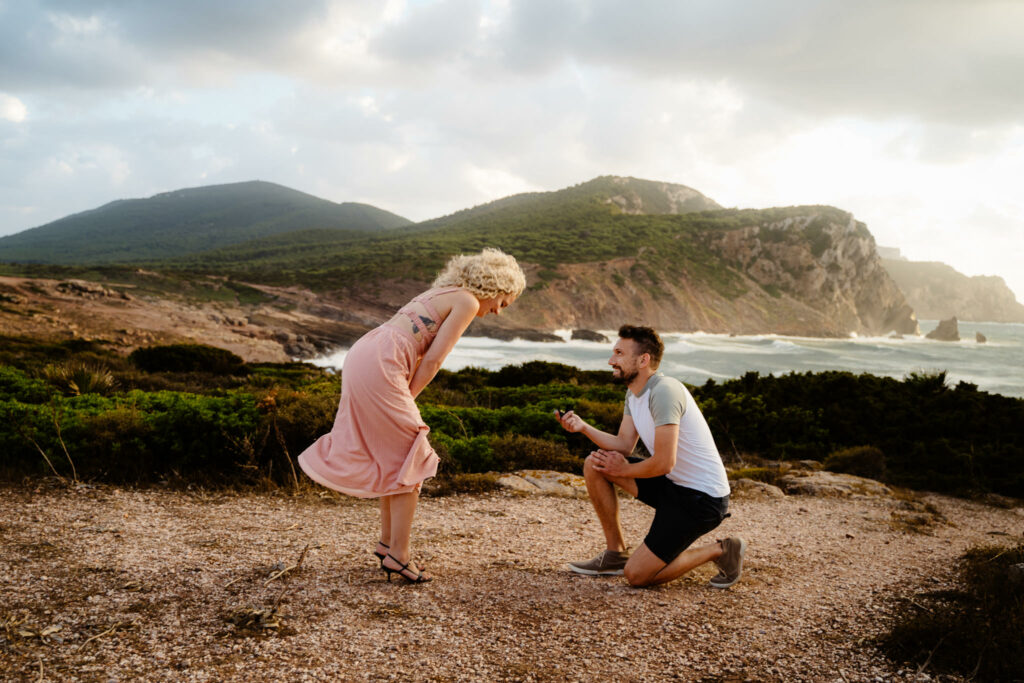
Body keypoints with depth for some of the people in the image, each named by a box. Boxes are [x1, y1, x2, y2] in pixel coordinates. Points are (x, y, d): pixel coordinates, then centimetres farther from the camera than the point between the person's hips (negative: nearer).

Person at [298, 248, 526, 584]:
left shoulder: (443, 294, 25)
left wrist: (402, 397, 13)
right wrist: (408, 398, 1)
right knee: (409, 461, -1)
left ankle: (387, 541, 27)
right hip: (379, 366, -9)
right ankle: (398, 555, 4)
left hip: (361, 355, 9)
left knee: (391, 457, 18)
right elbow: (432, 360, -8)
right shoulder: (467, 302, -2)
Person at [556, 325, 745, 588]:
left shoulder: (664, 391, -23)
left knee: (637, 575, -11)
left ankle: (720, 551, 7)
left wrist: (622, 470, -9)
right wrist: (582, 427, -9)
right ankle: (615, 555, 12)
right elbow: (624, 444, 4)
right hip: (672, 485, 9)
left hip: (702, 498, -9)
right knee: (594, 465, 1)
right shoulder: (634, 392, 8)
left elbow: (664, 463, -26)